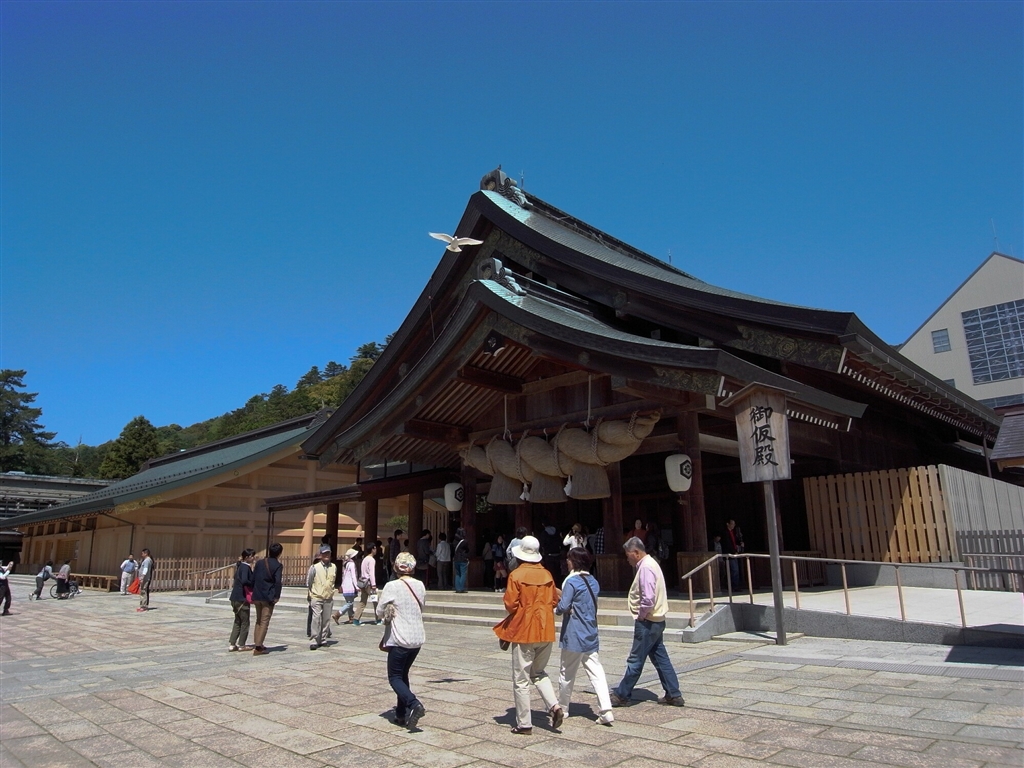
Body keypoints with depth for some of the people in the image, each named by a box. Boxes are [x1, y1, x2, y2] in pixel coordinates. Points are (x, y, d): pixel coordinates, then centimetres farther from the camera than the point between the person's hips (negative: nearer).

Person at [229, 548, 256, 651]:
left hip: (236, 598, 9)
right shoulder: (245, 567, -15)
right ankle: (241, 645, 11)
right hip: (243, 598, -9)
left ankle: (232, 644, 14)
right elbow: (244, 581, -28)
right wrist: (253, 584, -14)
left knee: (237, 621, 15)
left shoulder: (240, 566, 12)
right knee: (245, 622, 4)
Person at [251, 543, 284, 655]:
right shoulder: (277, 565, -9)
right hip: (268, 597, -6)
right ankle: (258, 647, -3)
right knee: (264, 622, 0)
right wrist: (277, 596, -12)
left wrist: (254, 594, 16)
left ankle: (257, 644, 22)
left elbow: (253, 579, 9)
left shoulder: (259, 563, 8)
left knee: (258, 621, 19)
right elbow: (278, 582, -19)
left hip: (257, 596, 6)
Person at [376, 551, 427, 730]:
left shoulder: (392, 586, -12)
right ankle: (402, 714, 19)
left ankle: (414, 704, -18)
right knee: (403, 674, 20)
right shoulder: (421, 586, 4)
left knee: (395, 677, 4)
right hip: (418, 639, 6)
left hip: (400, 639, -6)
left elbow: (379, 613, -5)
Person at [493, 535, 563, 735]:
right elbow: (554, 600, 7)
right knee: (538, 673, 22)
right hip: (546, 630, 5)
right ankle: (554, 706, 4)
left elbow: (510, 604, -13)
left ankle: (524, 724, 11)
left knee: (521, 680, 6)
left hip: (524, 631, -5)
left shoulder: (516, 575, -12)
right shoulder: (547, 574, 3)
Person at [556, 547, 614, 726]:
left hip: (574, 636, -6)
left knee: (567, 672, 10)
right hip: (591, 635, 6)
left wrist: (557, 608, 1)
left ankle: (562, 708, 24)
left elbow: (563, 607, -21)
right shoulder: (593, 582, 8)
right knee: (596, 672, 4)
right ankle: (606, 710, -6)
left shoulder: (572, 581, -15)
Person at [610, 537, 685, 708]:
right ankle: (673, 695, 19)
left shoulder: (646, 567, -19)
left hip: (647, 622, -10)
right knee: (660, 658, 14)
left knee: (635, 660, 1)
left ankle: (622, 695, 10)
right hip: (656, 621, 10)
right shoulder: (650, 563, 12)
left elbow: (648, 598, -27)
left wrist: (640, 616, -14)